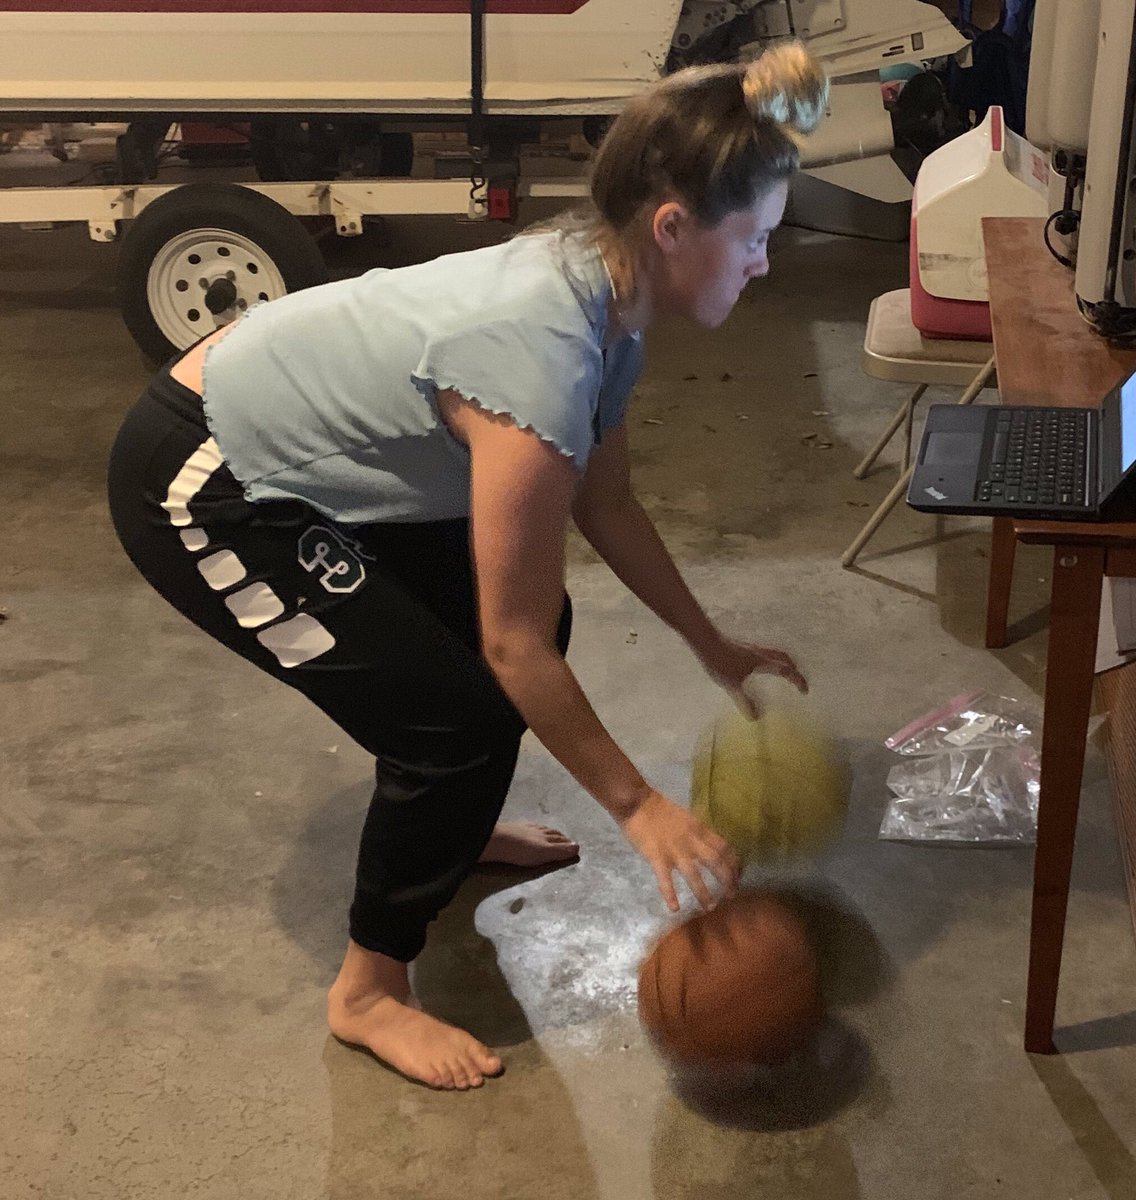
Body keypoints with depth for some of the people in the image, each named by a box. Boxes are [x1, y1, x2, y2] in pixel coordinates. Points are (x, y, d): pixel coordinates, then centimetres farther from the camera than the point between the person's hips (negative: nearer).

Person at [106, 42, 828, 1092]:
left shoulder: (600, 290, -6)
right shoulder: (540, 357, -34)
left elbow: (605, 503, 10)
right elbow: (516, 648, -27)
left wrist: (713, 647, 13)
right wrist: (638, 806, -18)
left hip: (297, 454, 9)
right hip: (199, 490, -9)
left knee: (531, 619, 16)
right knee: (457, 714, -10)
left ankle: (453, 828, 43)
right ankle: (369, 992, 12)